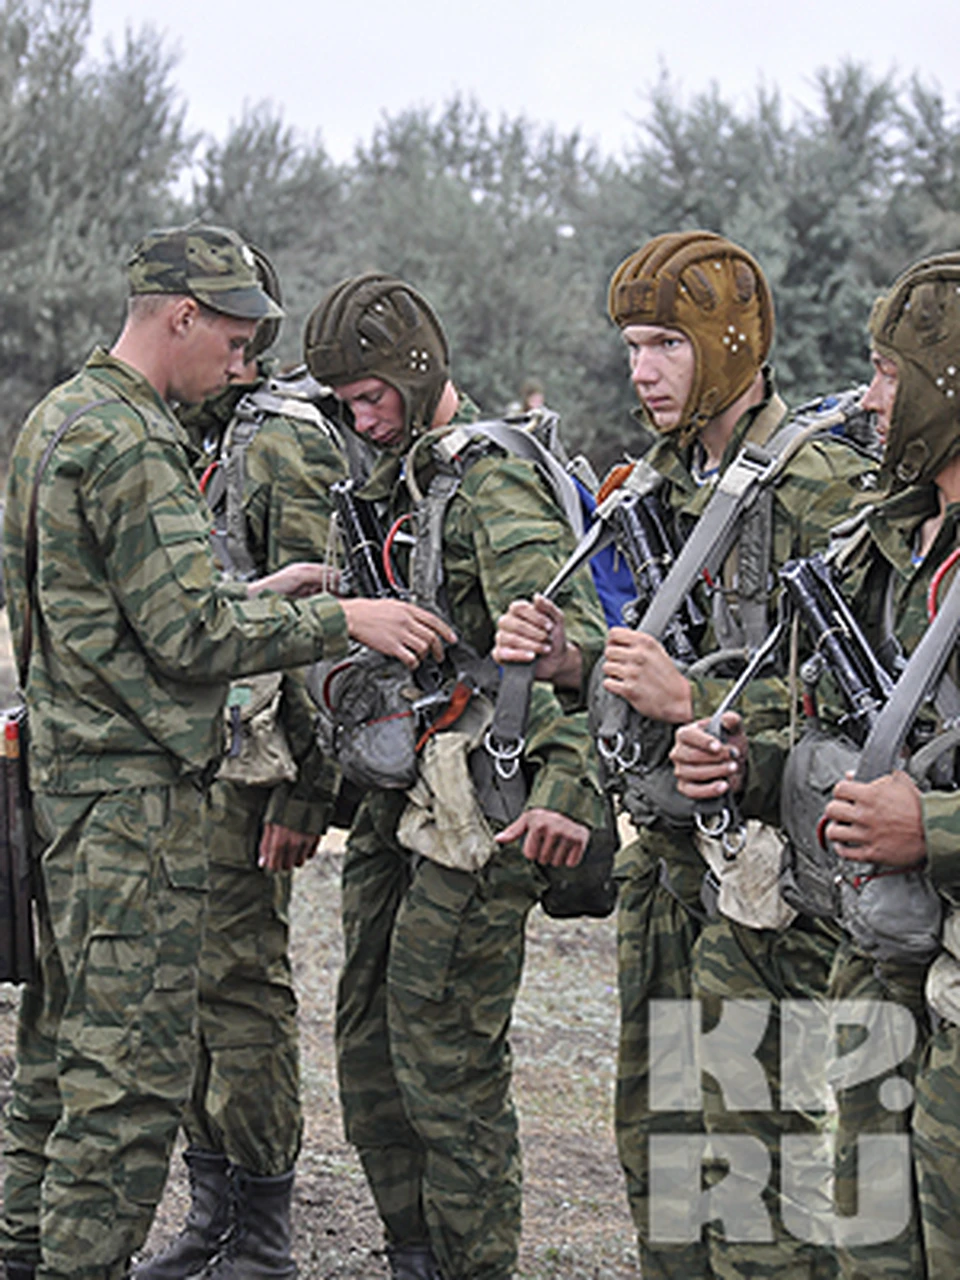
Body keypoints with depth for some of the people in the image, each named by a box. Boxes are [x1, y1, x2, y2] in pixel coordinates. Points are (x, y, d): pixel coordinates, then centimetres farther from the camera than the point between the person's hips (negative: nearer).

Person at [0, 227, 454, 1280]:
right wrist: (341, 619, -14)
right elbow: (188, 637, -20)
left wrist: (254, 594, 12)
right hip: (132, 788, -11)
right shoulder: (130, 441, -17)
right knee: (133, 1071, -5)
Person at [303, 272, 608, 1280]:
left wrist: (567, 788, -37)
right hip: (395, 807, 10)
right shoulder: (391, 481, 15)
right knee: (368, 1045, 13)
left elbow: (570, 641, -27)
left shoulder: (494, 486, -15)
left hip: (478, 816, -9)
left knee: (445, 1055, -5)